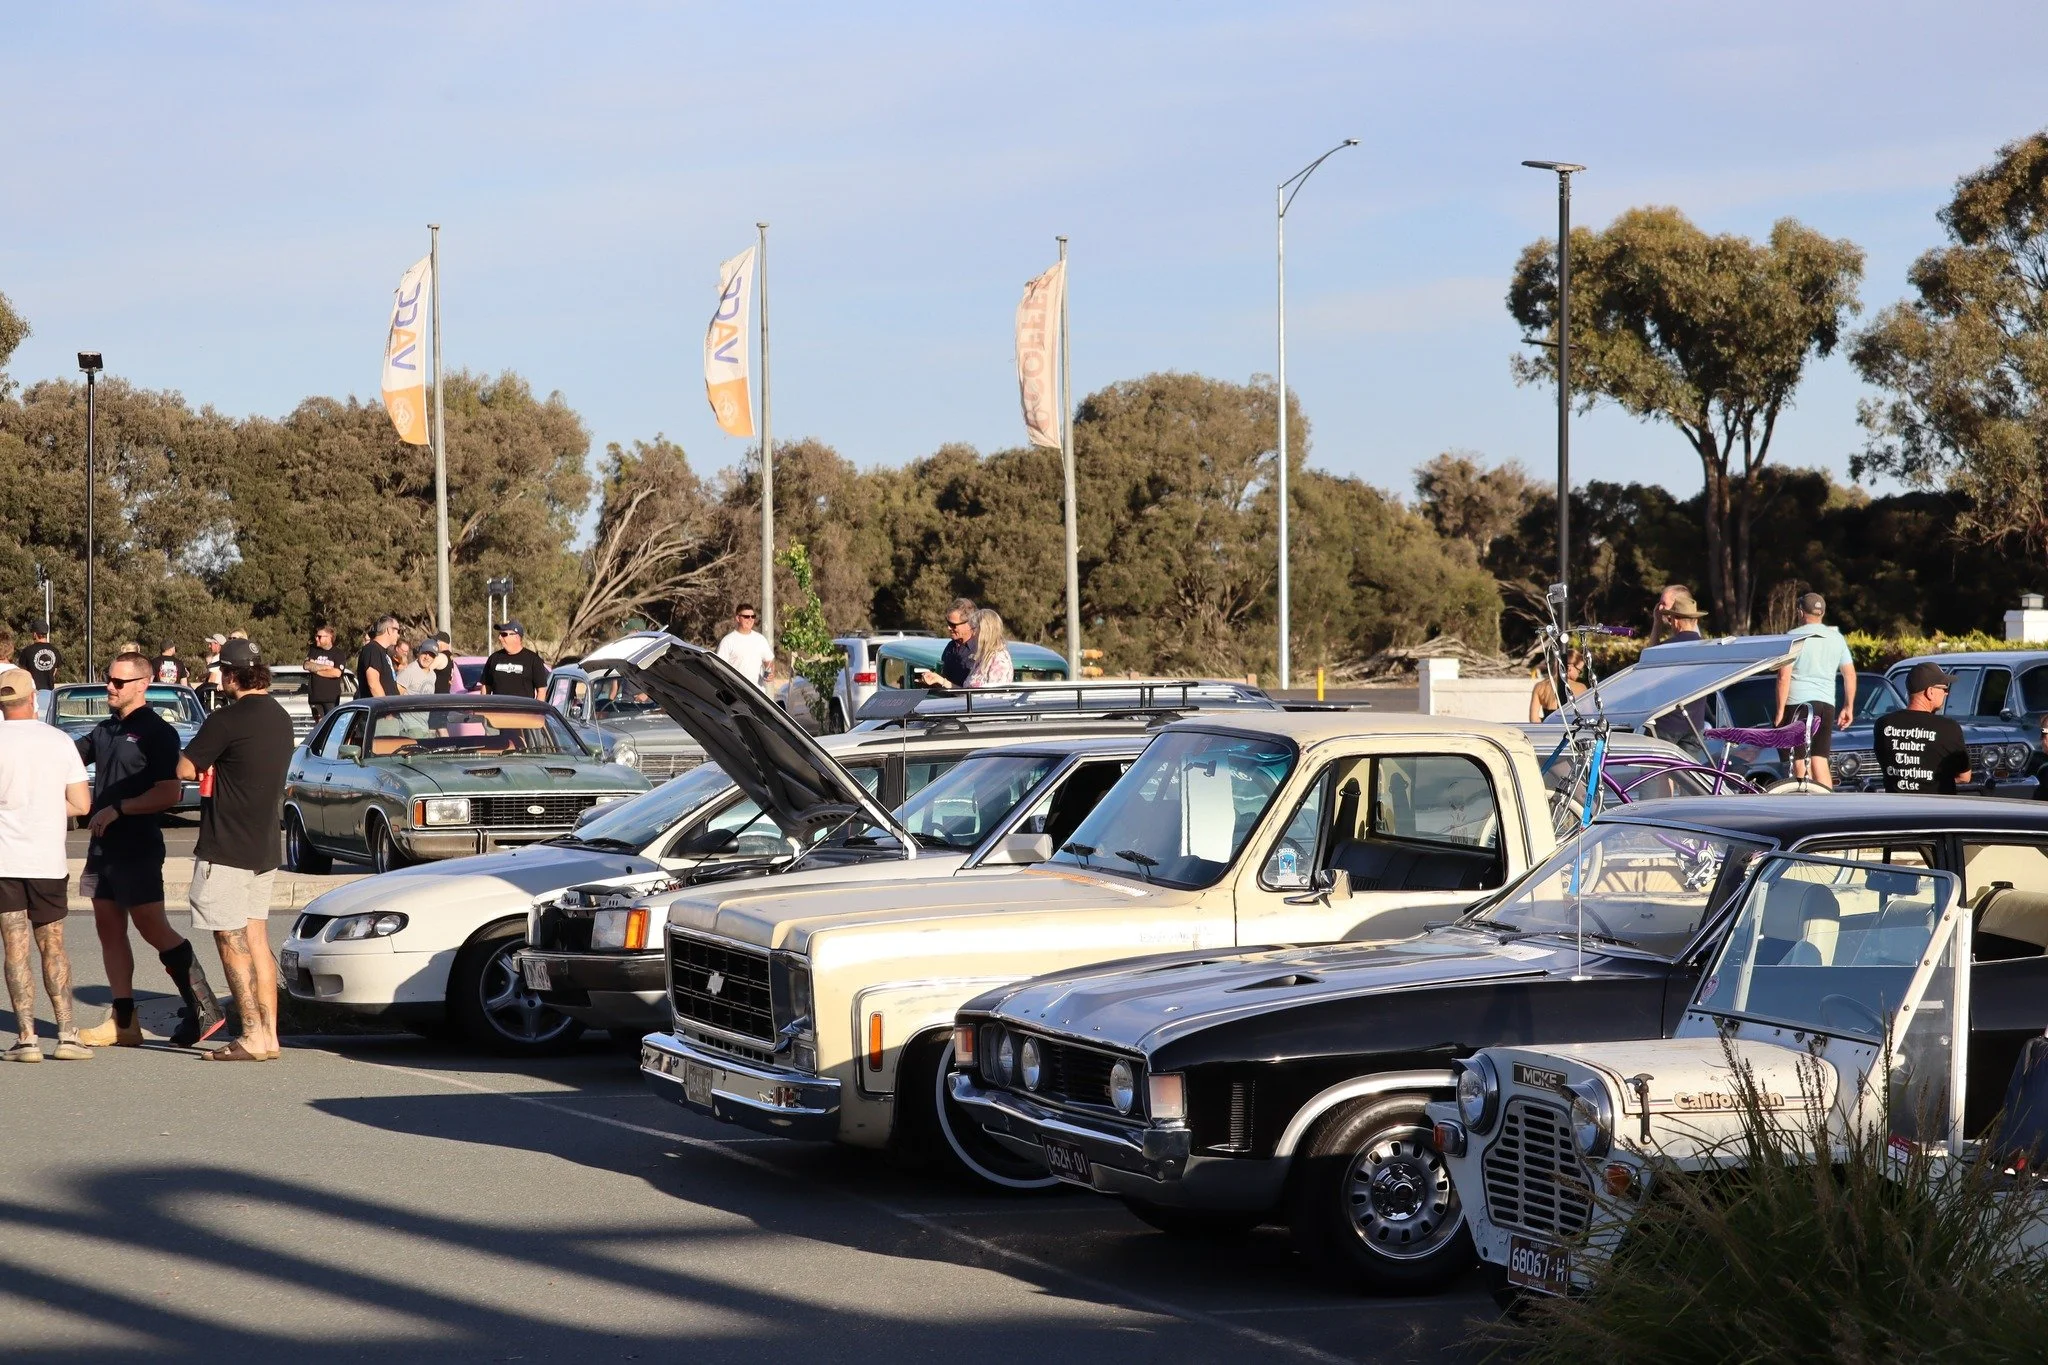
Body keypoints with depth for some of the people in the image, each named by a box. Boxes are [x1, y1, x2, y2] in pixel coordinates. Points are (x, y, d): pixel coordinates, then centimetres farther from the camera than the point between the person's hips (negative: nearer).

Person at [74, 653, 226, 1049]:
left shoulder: (156, 732, -10)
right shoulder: (105, 730, 15)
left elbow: (170, 793, -17)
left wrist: (117, 809, -18)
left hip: (138, 848, -9)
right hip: (103, 846, 9)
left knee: (153, 928, -9)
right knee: (109, 931, 9)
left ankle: (204, 1009, -6)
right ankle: (123, 1021, 13)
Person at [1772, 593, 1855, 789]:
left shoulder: (1793, 637, -4)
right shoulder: (1837, 638, 11)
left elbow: (1784, 677, -10)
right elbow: (1850, 675, 10)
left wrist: (1780, 711, -8)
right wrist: (1848, 707, 17)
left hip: (1799, 702, -5)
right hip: (1827, 705, 5)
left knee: (1801, 764, -3)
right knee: (1821, 761, 9)